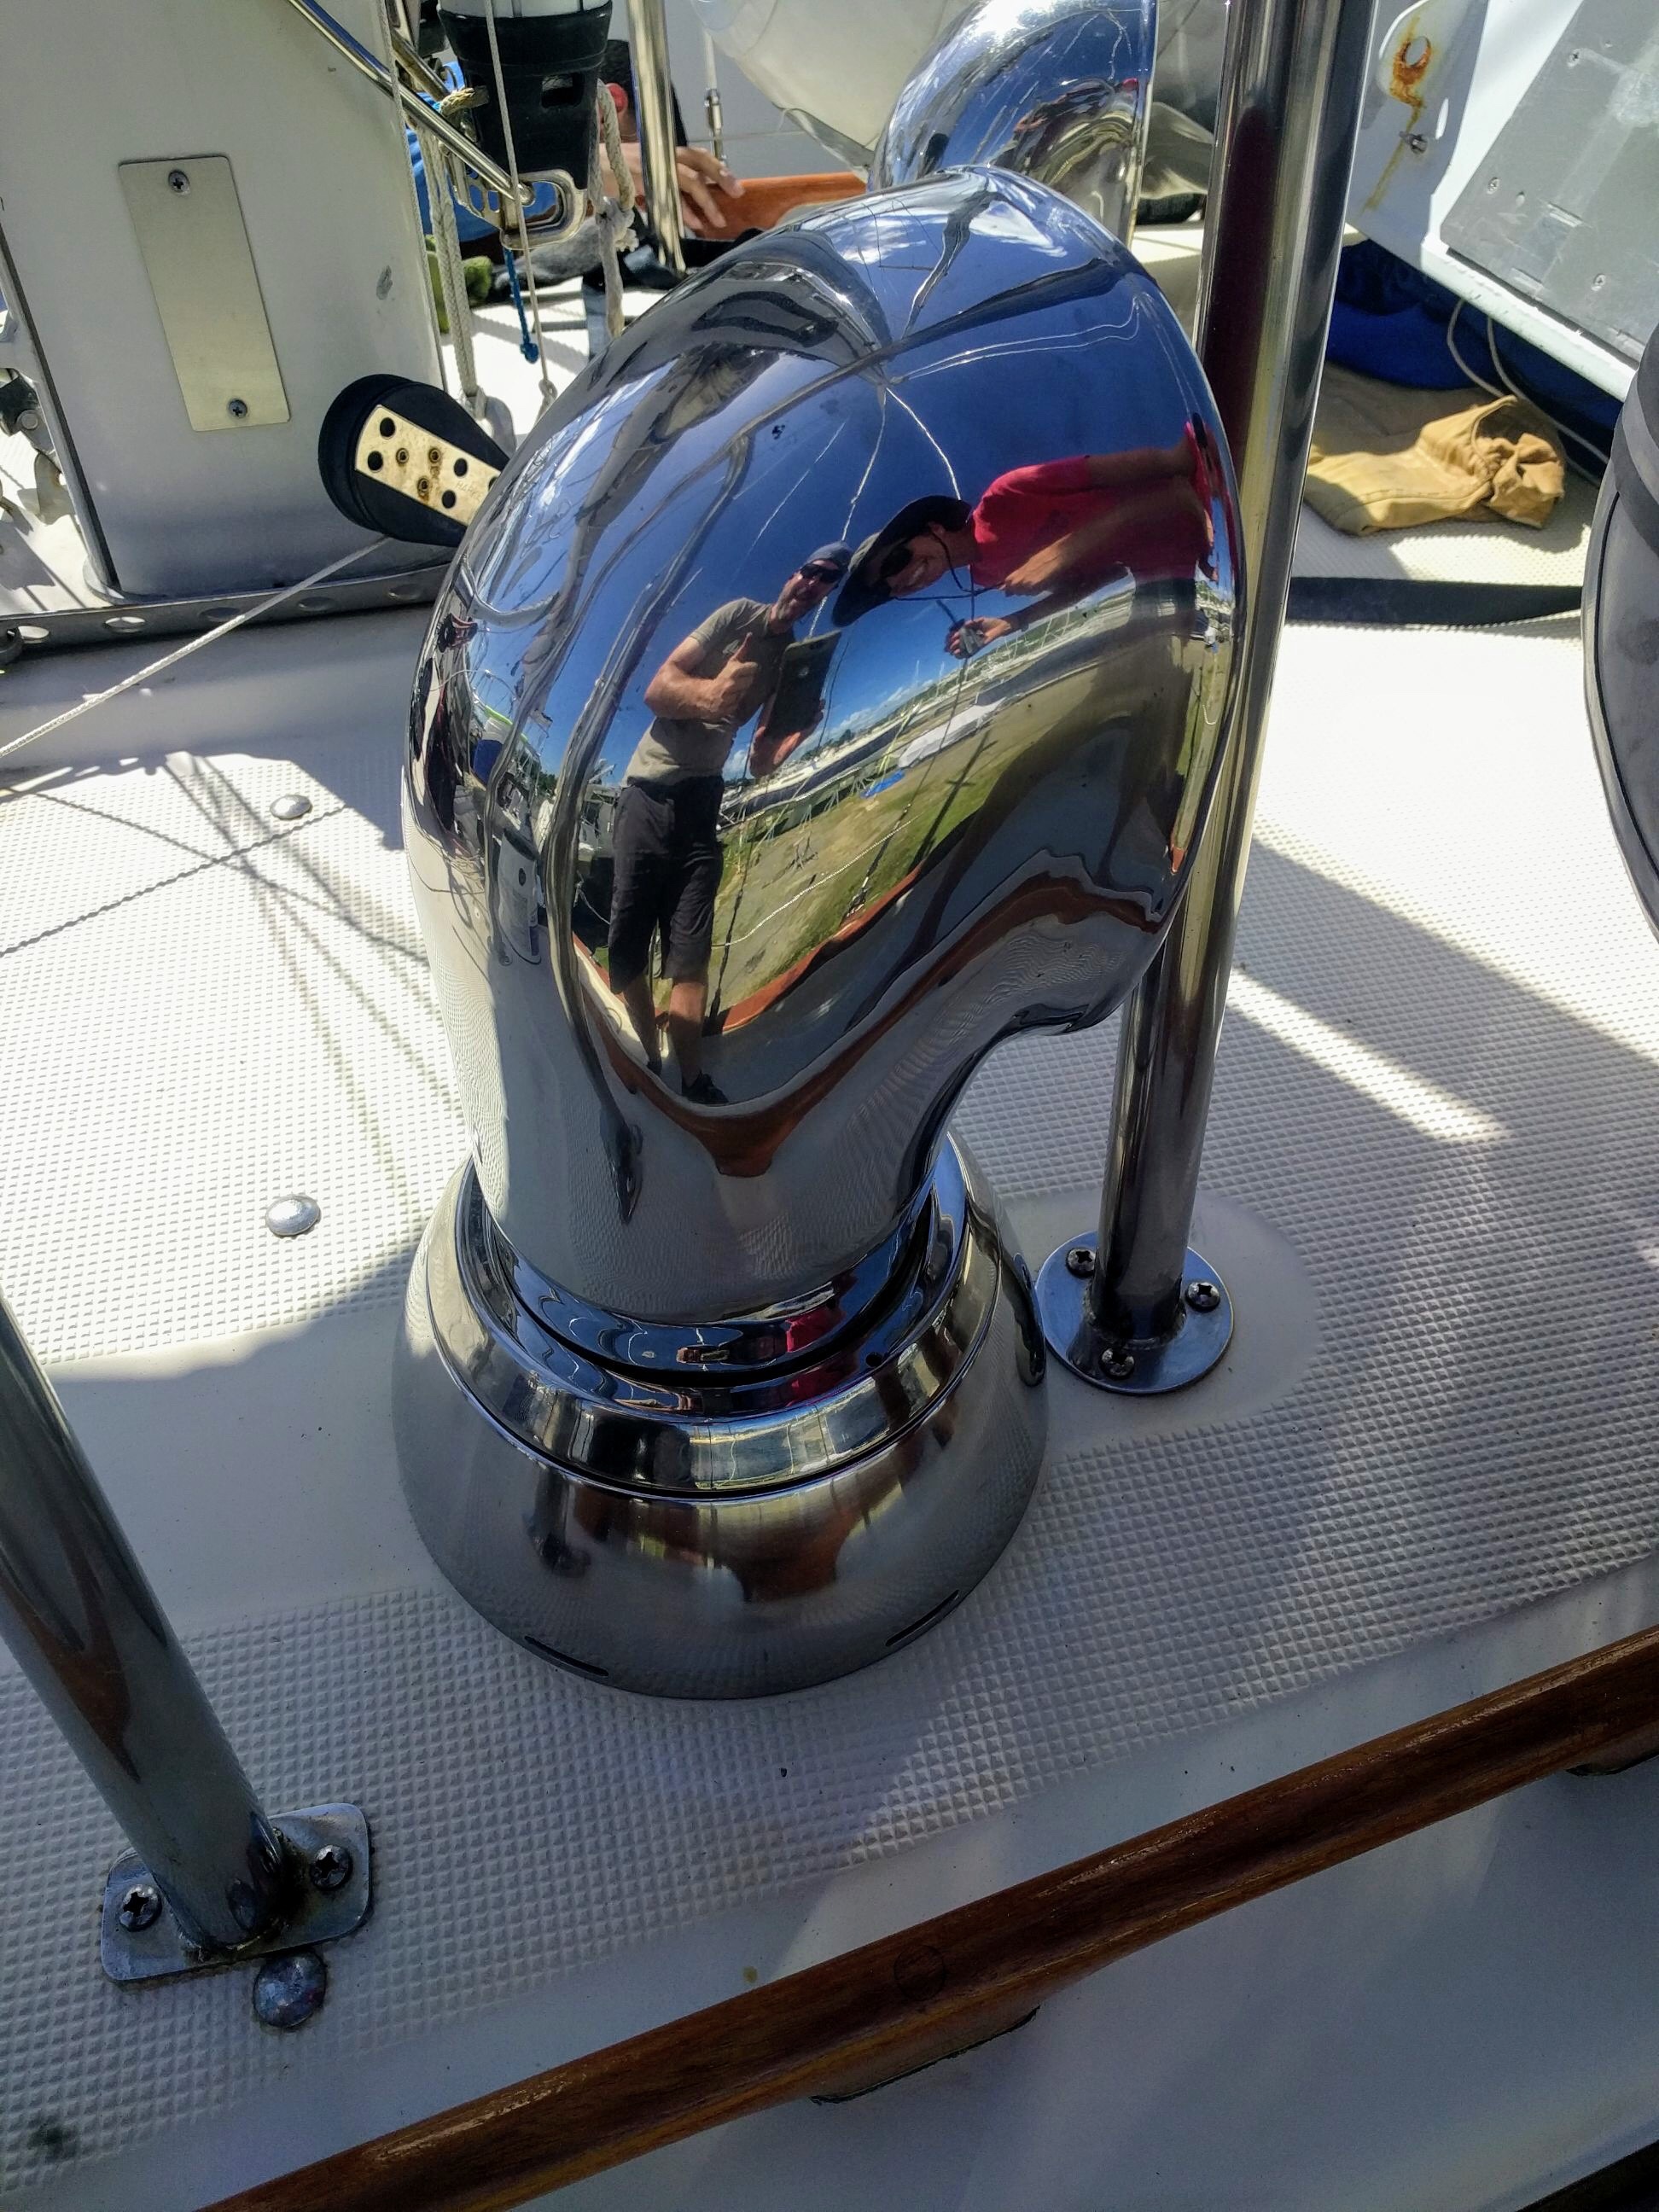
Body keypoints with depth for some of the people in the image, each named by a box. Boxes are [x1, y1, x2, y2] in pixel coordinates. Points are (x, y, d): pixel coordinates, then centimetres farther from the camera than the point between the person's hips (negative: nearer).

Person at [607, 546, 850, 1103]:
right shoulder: (739, 615, -2)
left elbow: (759, 763, 9)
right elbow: (656, 689, -8)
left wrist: (779, 748, -15)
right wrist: (709, 695, -29)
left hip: (701, 805, 3)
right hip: (648, 794, -3)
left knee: (690, 955, -5)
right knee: (626, 948, -6)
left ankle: (691, 1083, -5)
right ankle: (649, 1064, 7)